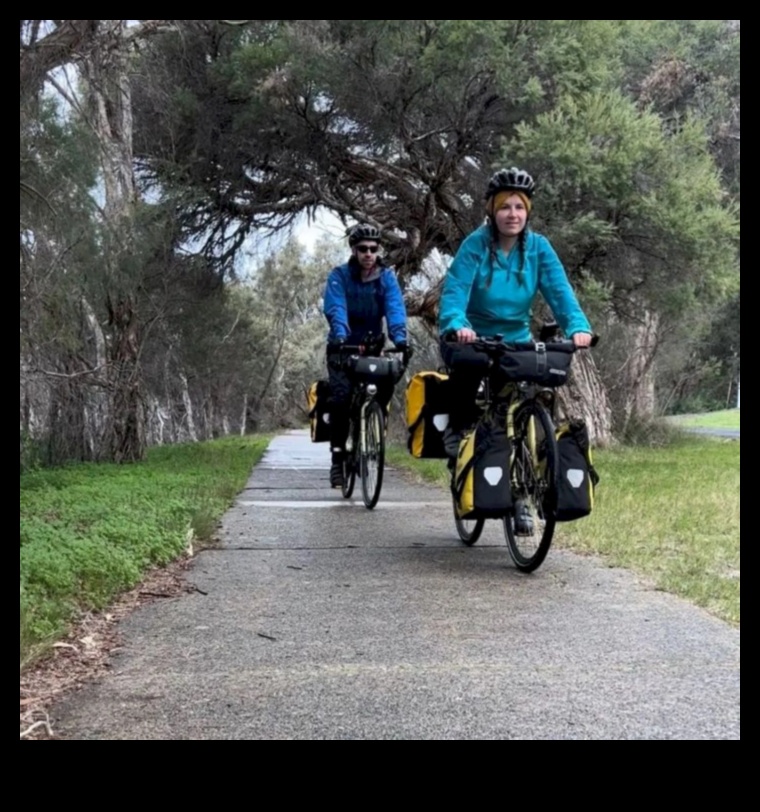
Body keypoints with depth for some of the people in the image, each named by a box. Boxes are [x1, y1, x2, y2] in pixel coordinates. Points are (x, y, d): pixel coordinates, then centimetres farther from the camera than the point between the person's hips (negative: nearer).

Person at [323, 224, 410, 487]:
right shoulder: (339, 276, -12)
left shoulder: (386, 277, -7)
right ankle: (337, 456, -13)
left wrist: (400, 338, -40)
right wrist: (339, 337, -46)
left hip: (373, 346, 2)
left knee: (385, 385, -22)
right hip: (343, 346, -2)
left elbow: (395, 308, -22)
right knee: (341, 394, -21)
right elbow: (335, 309, -27)